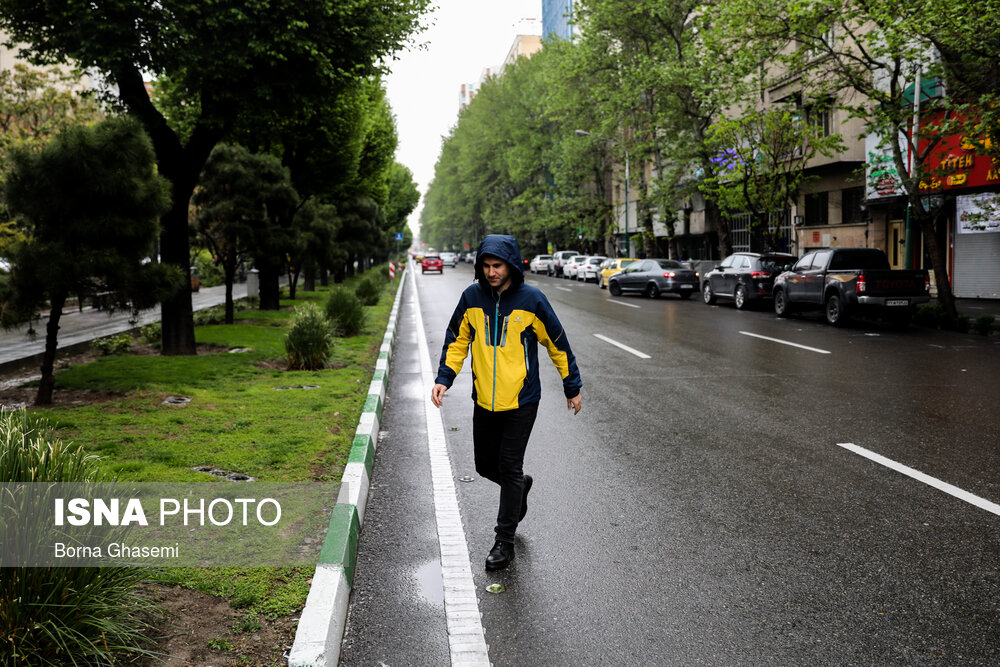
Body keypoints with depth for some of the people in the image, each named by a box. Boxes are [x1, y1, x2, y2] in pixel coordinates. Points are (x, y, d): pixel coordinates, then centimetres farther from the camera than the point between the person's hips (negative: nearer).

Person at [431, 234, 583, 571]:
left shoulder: (531, 299, -9)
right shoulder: (471, 296, -1)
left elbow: (557, 344, 0)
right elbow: (457, 341, 9)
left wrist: (572, 387, 4)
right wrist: (444, 378, -4)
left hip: (521, 401, -4)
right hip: (484, 401, 4)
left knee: (510, 467, -2)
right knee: (486, 465, 12)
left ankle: (505, 540, 12)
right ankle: (520, 486, 45)